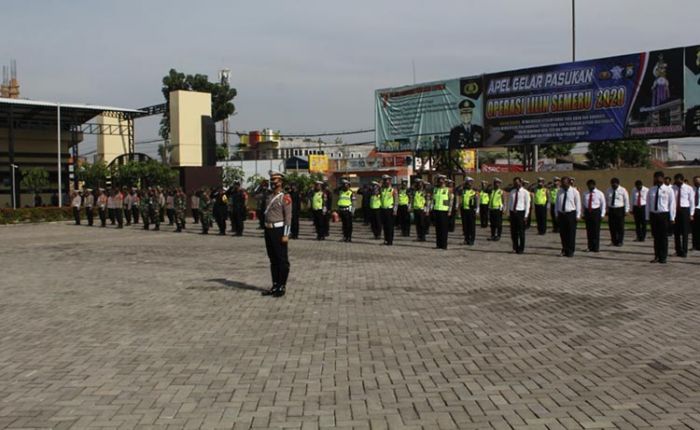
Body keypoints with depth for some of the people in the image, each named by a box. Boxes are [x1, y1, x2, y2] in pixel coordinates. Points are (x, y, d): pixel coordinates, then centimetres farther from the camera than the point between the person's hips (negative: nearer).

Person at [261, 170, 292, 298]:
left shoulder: (285, 197, -9)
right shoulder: (269, 196, 12)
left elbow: (288, 217, -14)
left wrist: (286, 235, -18)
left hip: (279, 230, -7)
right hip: (268, 230, 8)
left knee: (282, 260, 1)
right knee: (273, 260, 13)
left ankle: (282, 287, 7)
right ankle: (275, 286, 20)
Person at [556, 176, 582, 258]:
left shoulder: (574, 192, -2)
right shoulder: (560, 191, 10)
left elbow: (578, 204, -1)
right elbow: (557, 203, 15)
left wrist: (578, 216, -5)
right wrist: (557, 214, 9)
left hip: (571, 214, -4)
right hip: (561, 214, 4)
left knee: (571, 233, -2)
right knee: (562, 233, 7)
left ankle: (570, 251, 5)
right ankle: (564, 250, 19)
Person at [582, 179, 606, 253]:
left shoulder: (599, 193, 1)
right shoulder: (585, 194, 10)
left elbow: (603, 204, 3)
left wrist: (602, 214, -3)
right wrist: (584, 214, 10)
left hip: (596, 212, -3)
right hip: (587, 212, 3)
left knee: (596, 230, -3)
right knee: (589, 230, 4)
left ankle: (596, 247, 4)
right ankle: (590, 247, 11)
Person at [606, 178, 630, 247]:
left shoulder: (623, 190, -2)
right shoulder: (608, 191, 8)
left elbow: (626, 201, 0)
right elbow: (606, 201, 15)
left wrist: (626, 210, -3)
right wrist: (607, 210, 11)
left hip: (620, 210, -3)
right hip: (611, 210, 4)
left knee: (620, 226, -2)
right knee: (612, 226, 4)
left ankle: (620, 241, 5)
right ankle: (614, 241, 13)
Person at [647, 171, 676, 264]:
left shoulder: (668, 190, -1)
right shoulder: (651, 190, 9)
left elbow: (672, 204, -3)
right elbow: (648, 204, 11)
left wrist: (671, 218, -7)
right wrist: (648, 217, 6)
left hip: (664, 215, -3)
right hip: (653, 215, 3)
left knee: (664, 237, 2)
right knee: (656, 237, 8)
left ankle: (663, 257, 10)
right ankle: (656, 256, 15)